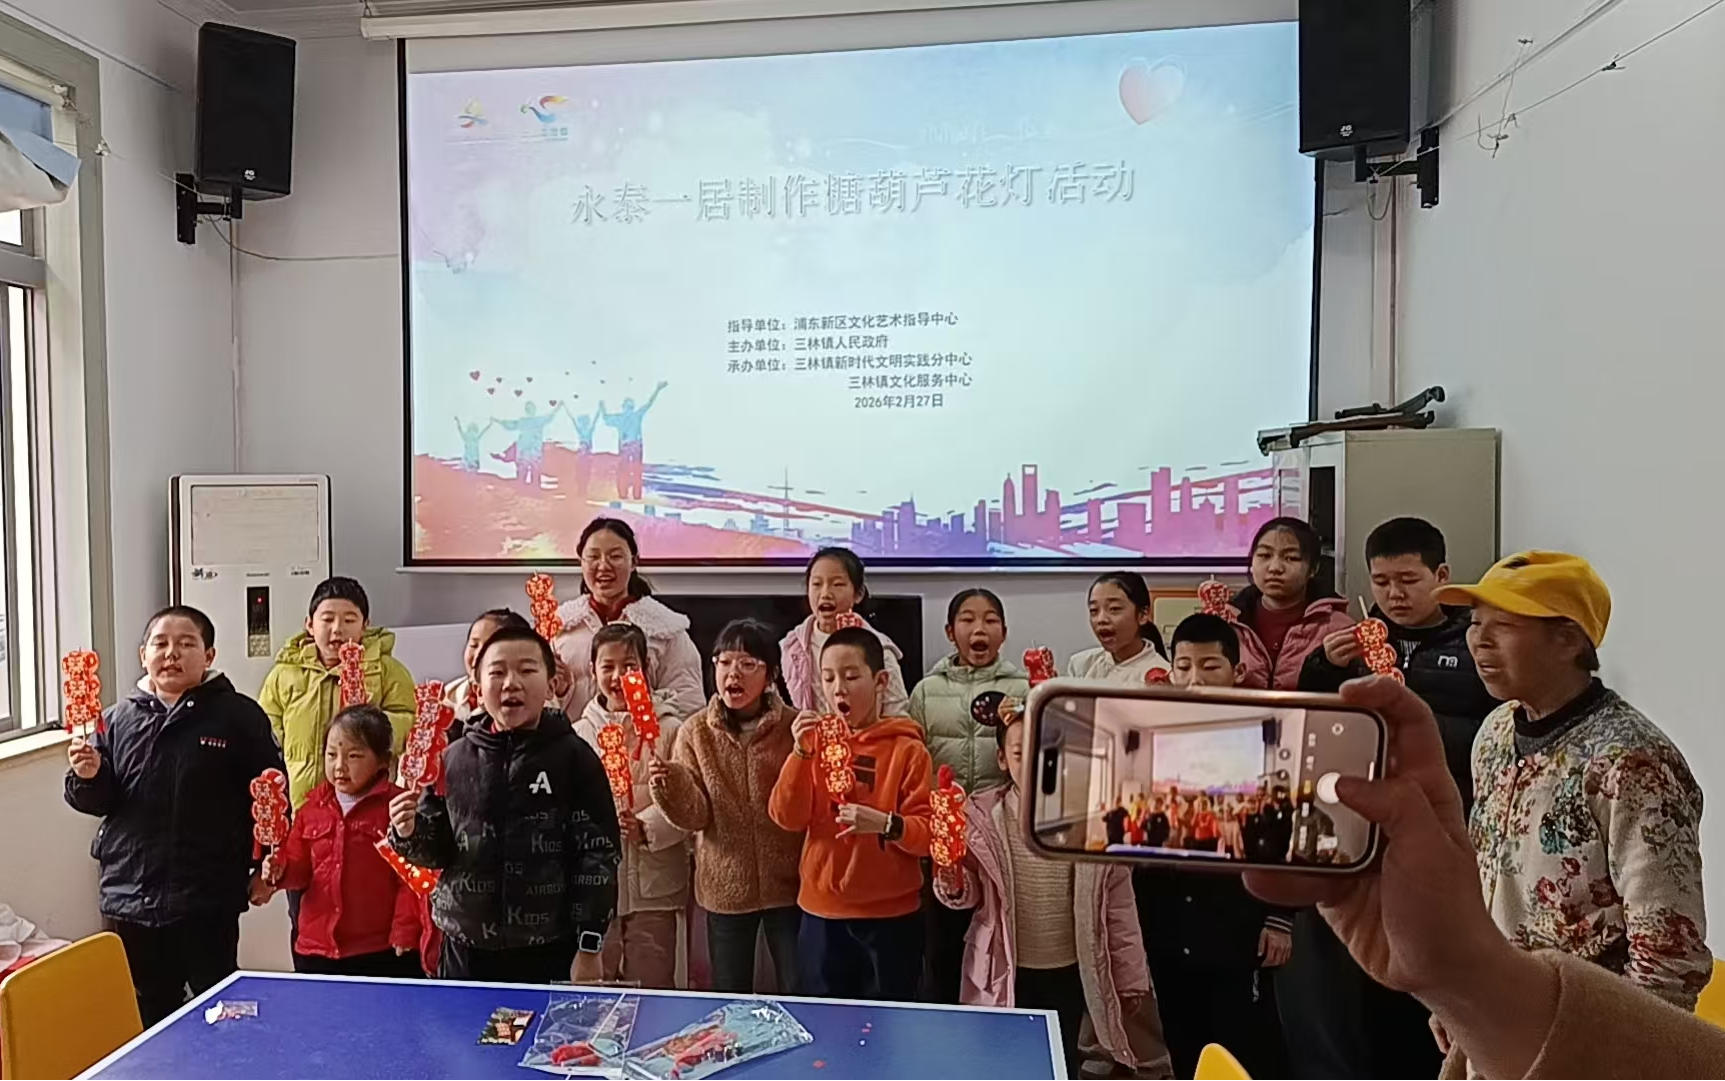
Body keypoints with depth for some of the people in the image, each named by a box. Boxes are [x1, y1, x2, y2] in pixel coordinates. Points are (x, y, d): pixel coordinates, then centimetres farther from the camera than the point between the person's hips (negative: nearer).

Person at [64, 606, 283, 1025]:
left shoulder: (238, 715, -5)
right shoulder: (119, 718, 6)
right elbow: (97, 801, 12)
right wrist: (87, 777, -10)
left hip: (209, 899, -4)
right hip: (129, 894, 4)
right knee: (146, 1011, 15)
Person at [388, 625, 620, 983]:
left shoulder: (573, 757, -7)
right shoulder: (453, 759, 2)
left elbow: (597, 854, -6)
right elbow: (437, 850, 11)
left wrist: (589, 947, -7)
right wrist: (409, 834, -10)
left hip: (550, 953, -3)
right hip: (465, 948, 3)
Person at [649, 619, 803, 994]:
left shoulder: (794, 727, -7)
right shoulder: (696, 731, -3)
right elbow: (695, 815, -9)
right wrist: (669, 786, -27)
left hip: (787, 883, -1)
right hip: (724, 886, 2)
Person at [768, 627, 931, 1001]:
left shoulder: (907, 748, -8)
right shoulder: (815, 740, 1)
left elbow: (930, 832, -10)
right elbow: (787, 817, -6)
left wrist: (886, 824, -29)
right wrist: (801, 752, -18)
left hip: (891, 914, -3)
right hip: (821, 911, 3)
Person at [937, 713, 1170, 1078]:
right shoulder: (982, 815, -9)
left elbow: (1118, 908, -2)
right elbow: (970, 895, -3)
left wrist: (1131, 979, 1)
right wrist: (952, 883, -26)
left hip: (1070, 973, 0)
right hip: (1005, 974, 0)